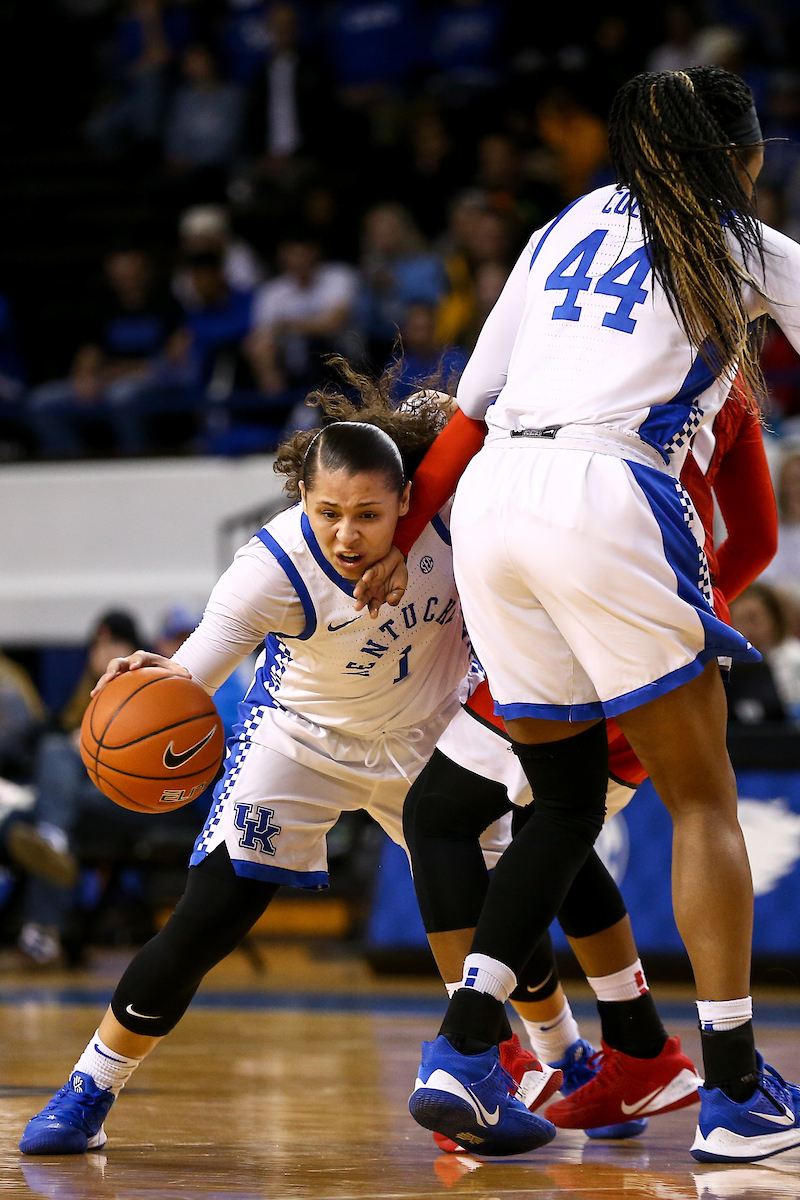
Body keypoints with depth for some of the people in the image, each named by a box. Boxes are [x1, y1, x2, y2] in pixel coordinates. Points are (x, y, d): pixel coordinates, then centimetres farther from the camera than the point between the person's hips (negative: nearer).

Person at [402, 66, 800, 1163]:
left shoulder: (565, 230, 24)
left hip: (491, 498, 5)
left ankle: (459, 1046, 2)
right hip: (610, 495, -5)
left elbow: (470, 406, 21)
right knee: (701, 797, 5)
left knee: (567, 797, 16)